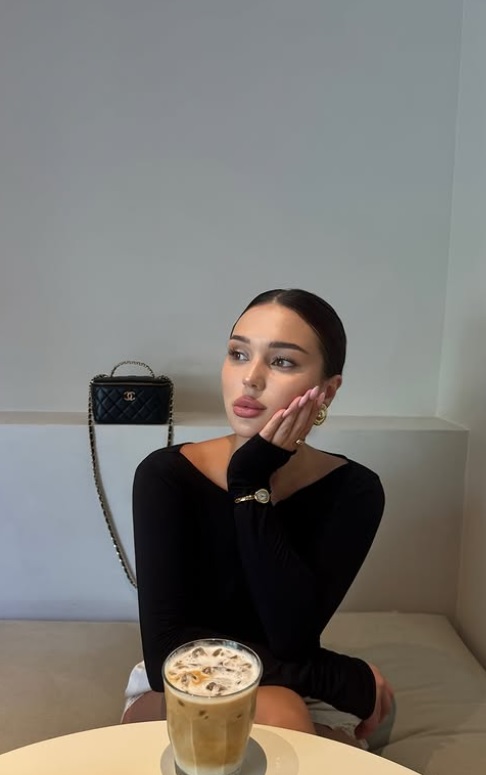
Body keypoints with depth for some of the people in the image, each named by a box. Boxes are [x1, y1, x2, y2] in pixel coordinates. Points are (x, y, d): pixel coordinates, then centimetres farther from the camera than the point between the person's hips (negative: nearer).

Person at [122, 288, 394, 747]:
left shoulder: (353, 491, -13)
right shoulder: (166, 475, -18)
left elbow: (292, 638, -25)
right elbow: (168, 652, -24)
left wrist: (252, 481, -26)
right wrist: (345, 680, -24)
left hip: (304, 705, 2)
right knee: (276, 712, -32)